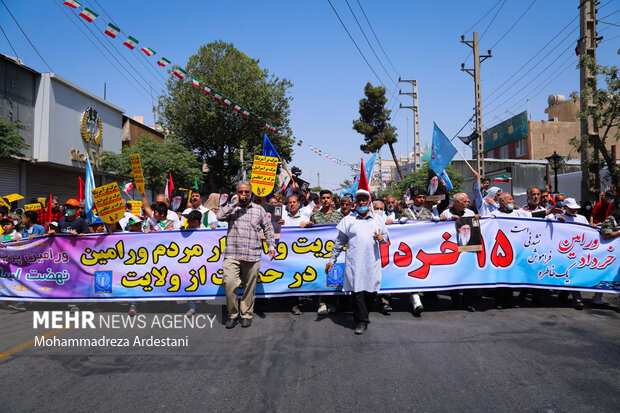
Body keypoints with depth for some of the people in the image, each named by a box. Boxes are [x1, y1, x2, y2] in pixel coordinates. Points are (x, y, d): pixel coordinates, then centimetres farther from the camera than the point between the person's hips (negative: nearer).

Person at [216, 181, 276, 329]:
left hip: (252, 256, 1)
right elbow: (219, 216, -8)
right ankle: (232, 314, 6)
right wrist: (236, 204, -9)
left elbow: (268, 228, 18)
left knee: (249, 286, 6)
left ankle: (247, 314, 21)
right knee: (229, 283, -12)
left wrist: (271, 245, 9)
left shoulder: (259, 210, 13)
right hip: (232, 254, -1)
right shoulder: (232, 208, 11)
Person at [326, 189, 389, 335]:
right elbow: (339, 242, 11)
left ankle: (363, 311, 27)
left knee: (372, 291, 3)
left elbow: (385, 235, 22)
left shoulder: (377, 220, 14)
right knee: (357, 290, -6)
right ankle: (362, 321, 3)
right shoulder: (348, 220, 9)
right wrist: (332, 260, 9)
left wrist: (382, 239, -3)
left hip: (373, 261, 2)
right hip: (354, 261, -2)